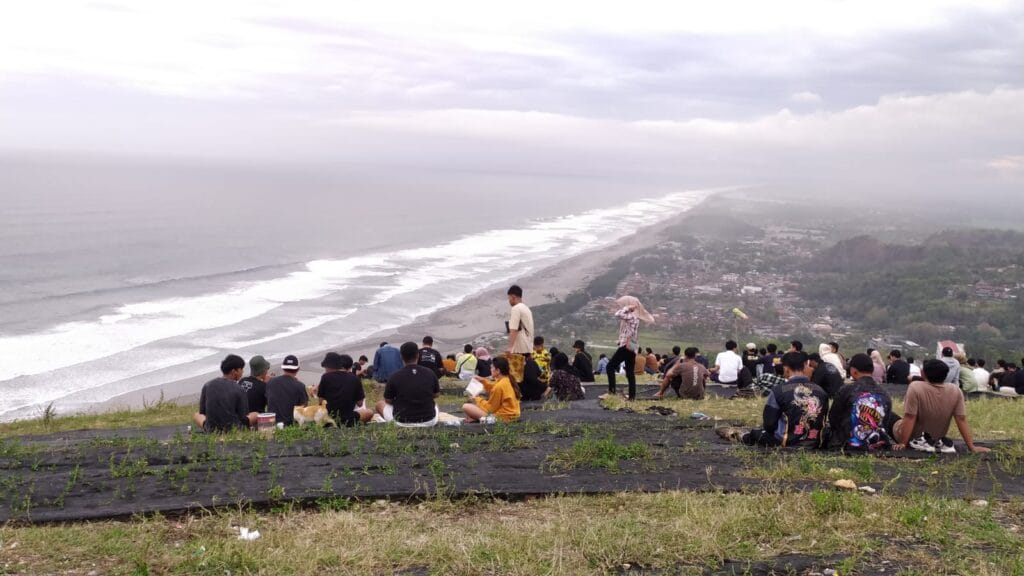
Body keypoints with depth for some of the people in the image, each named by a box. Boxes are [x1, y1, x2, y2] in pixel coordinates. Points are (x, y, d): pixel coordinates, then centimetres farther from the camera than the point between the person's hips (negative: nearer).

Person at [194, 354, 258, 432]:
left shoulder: (207, 386, 0)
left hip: (210, 429, 2)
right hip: (233, 429, -1)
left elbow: (202, 412, 7)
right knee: (255, 415, 21)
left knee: (196, 415, 32)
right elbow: (243, 417, -6)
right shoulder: (238, 390, -9)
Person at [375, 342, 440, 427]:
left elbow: (388, 400, 1)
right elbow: (436, 395, 10)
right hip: (429, 422, 3)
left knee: (380, 404, 23)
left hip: (402, 423, -3)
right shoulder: (430, 373, -6)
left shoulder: (395, 377, -13)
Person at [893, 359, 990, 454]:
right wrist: (972, 447, -8)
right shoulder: (956, 391, -16)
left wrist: (902, 443, -18)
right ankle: (940, 443, 3)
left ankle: (921, 443, -4)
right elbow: (962, 420, -14)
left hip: (915, 439, -5)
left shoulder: (915, 387, -27)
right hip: (937, 438, 5)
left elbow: (909, 419, -25)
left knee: (897, 424, 26)